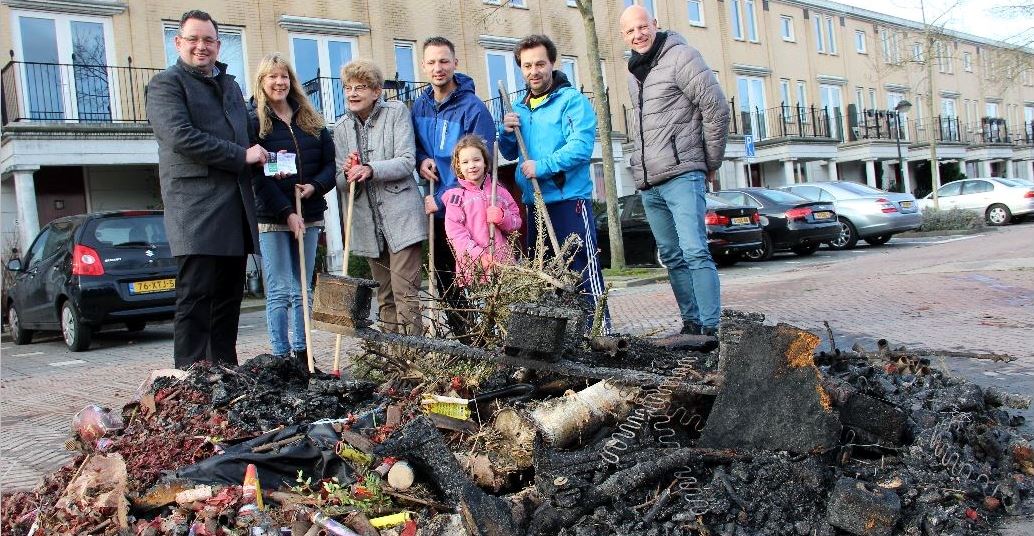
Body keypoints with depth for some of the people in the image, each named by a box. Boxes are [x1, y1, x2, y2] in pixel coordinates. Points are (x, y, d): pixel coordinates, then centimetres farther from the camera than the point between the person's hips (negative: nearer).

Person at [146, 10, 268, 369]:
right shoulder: (166, 83, 2)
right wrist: (242, 155, -11)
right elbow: (181, 137, -13)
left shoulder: (231, 86, 25)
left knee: (229, 298, 8)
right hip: (196, 207, -7)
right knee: (196, 297, -10)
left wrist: (264, 160, 9)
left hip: (235, 204, 7)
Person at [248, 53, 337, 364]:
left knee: (302, 291, 9)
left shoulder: (310, 119, 13)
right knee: (280, 292, -3)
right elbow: (257, 174, -8)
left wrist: (315, 186, -11)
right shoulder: (253, 121, -1)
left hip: (308, 215, 4)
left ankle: (303, 355, 15)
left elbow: (330, 161, 10)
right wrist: (287, 213, -15)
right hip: (272, 218, -4)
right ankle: (281, 358, 3)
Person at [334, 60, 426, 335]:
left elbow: (407, 162, -10)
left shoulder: (397, 112, -1)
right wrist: (348, 173, -15)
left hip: (401, 217, -5)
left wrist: (371, 169, -24)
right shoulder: (342, 127, 11)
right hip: (368, 222, 5)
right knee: (385, 298, 11)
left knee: (405, 294, -10)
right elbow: (341, 182, 9)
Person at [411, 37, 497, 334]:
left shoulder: (473, 108, -13)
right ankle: (461, 339, 26)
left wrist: (443, 198, -19)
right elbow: (412, 143, 19)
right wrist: (421, 159, -5)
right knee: (445, 282, 14)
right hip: (437, 210, 7)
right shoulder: (419, 105, 6)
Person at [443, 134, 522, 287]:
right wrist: (478, 256, -17)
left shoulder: (499, 191, 15)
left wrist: (502, 217, -7)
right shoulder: (456, 196, 4)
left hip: (503, 263, 3)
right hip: (472, 267, -3)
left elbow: (516, 223, 16)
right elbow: (455, 232, -7)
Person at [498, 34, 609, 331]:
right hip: (533, 201, 8)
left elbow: (581, 146, -18)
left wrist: (542, 166, -21)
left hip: (569, 199, -7)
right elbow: (509, 154, 20)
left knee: (583, 266, -9)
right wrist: (507, 132, 0)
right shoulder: (520, 108, 16)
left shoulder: (572, 100, -6)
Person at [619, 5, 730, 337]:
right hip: (648, 184, 8)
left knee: (695, 252, -15)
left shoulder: (680, 57, -4)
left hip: (682, 176, -8)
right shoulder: (634, 74, 19)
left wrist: (711, 164, -3)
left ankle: (710, 328, -13)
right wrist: (642, 166, 15)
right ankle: (691, 323, 16)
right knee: (672, 257, 9)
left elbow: (716, 108, -7)